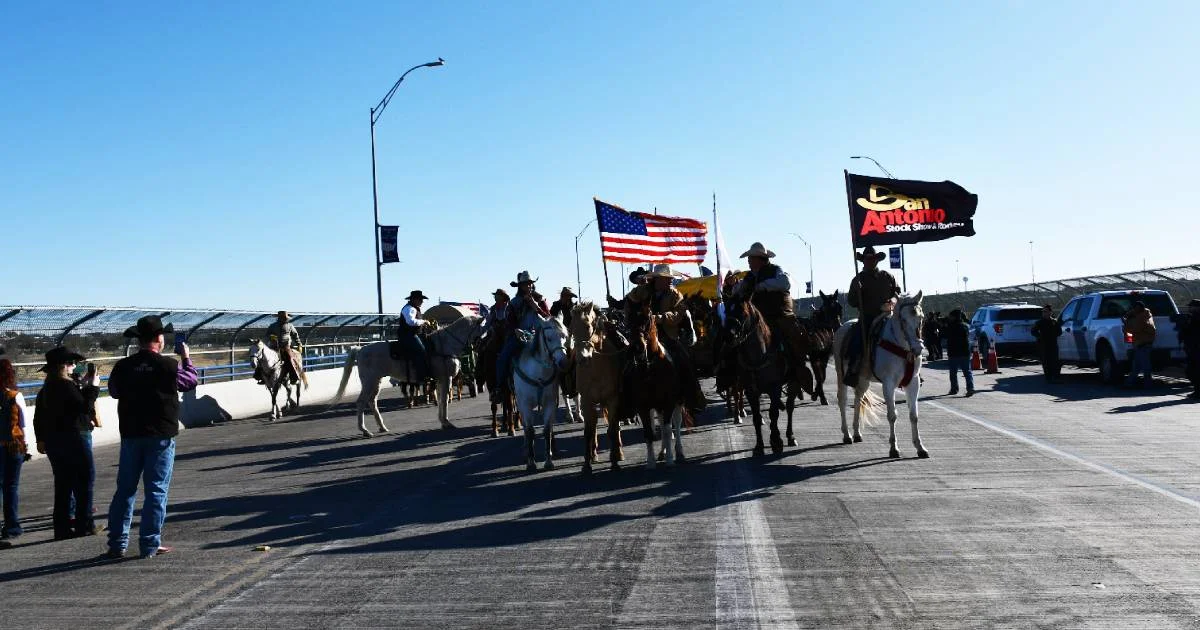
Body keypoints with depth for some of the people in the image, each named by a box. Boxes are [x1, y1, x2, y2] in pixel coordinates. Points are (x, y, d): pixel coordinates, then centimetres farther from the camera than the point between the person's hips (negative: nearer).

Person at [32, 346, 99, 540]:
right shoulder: (65, 386, -16)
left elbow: (39, 416, 20)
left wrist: (41, 439, 27)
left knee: (63, 484, 14)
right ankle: (85, 525, 0)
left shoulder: (46, 389, 13)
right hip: (72, 439, -9)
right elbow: (84, 406, -21)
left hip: (52, 441, 9)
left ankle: (62, 527, 16)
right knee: (84, 482, -1)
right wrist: (93, 387, -12)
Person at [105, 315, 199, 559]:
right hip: (161, 436, -3)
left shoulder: (123, 367, -2)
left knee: (125, 489, 13)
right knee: (156, 491, 3)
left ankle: (117, 544, 16)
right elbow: (191, 380, 6)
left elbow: (113, 391, 15)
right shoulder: (169, 365, -12)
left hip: (131, 435, 3)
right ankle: (150, 545, 5)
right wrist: (186, 357, 20)